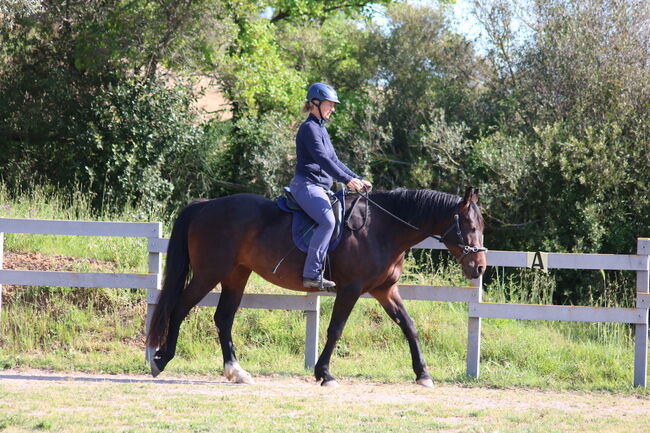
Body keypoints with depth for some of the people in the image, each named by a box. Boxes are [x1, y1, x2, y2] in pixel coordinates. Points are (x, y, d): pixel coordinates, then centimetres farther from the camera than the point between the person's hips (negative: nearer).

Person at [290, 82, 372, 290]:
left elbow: (334, 161, 25)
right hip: (306, 185, -11)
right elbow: (322, 159, -19)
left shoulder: (321, 129, 22)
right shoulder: (309, 128, -8)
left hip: (320, 188, 11)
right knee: (328, 221, -30)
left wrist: (358, 179, 16)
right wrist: (347, 180, -24)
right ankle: (311, 273, -33)